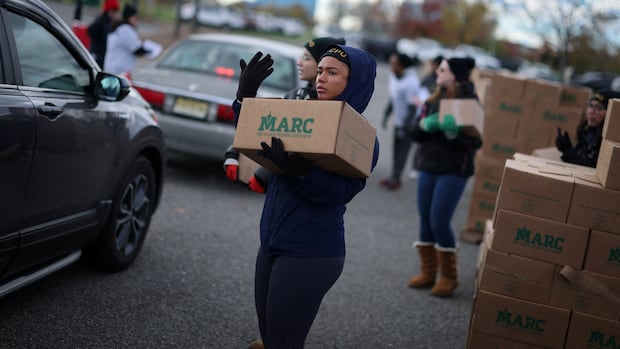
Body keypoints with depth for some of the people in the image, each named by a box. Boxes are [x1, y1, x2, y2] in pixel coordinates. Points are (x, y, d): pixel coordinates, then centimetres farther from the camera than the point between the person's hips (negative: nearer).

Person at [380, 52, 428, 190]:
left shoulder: (411, 82, -26)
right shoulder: (394, 77, -3)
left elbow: (413, 107, -22)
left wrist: (404, 127, -20)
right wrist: (386, 115, 16)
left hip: (410, 121, -8)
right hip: (398, 120, 8)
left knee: (403, 149, 0)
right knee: (396, 148, 13)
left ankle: (395, 179, 8)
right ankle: (393, 177, 23)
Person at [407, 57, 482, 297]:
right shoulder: (433, 100, 8)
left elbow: (475, 142, -14)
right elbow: (414, 132, 6)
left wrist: (452, 132, -30)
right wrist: (425, 125, -15)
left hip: (453, 171, -6)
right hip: (427, 167, 6)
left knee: (439, 222, -7)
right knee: (425, 221, 8)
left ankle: (448, 277, 9)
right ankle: (428, 273, 21)